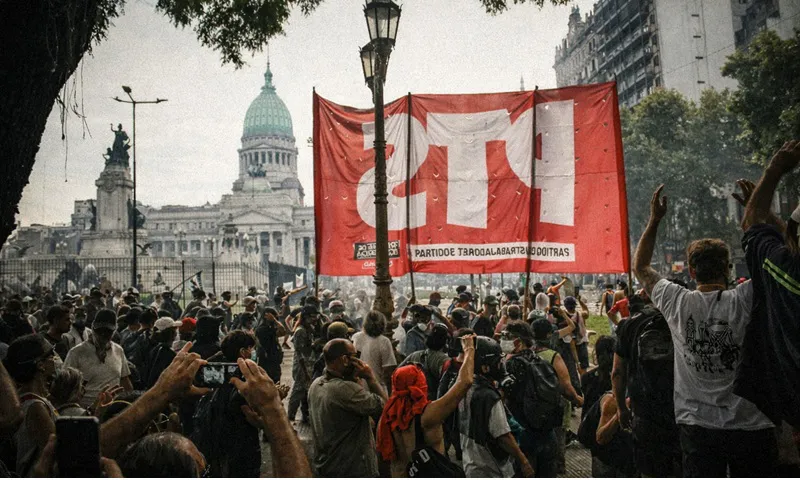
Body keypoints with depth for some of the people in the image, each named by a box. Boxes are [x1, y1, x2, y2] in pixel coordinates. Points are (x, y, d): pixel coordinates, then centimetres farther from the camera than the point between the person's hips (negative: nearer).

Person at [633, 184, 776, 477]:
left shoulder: (678, 304, -6)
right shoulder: (746, 301, -12)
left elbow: (640, 268, 11)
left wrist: (654, 219, 12)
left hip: (698, 427, 1)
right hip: (751, 427, -1)